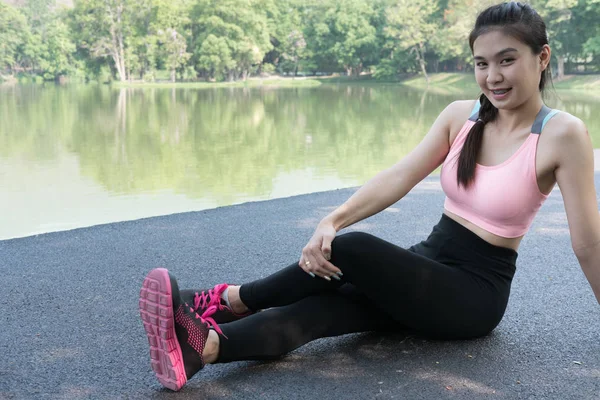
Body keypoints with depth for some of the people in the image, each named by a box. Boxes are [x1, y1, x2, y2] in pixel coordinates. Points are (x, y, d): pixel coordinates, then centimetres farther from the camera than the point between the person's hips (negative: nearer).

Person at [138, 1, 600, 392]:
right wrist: (332, 221, -25)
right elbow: (398, 177, -10)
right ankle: (201, 345, -39)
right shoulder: (460, 115, 1)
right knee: (318, 305, -22)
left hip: (476, 291, -5)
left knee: (353, 249, -27)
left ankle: (233, 299, -12)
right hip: (428, 265, 5)